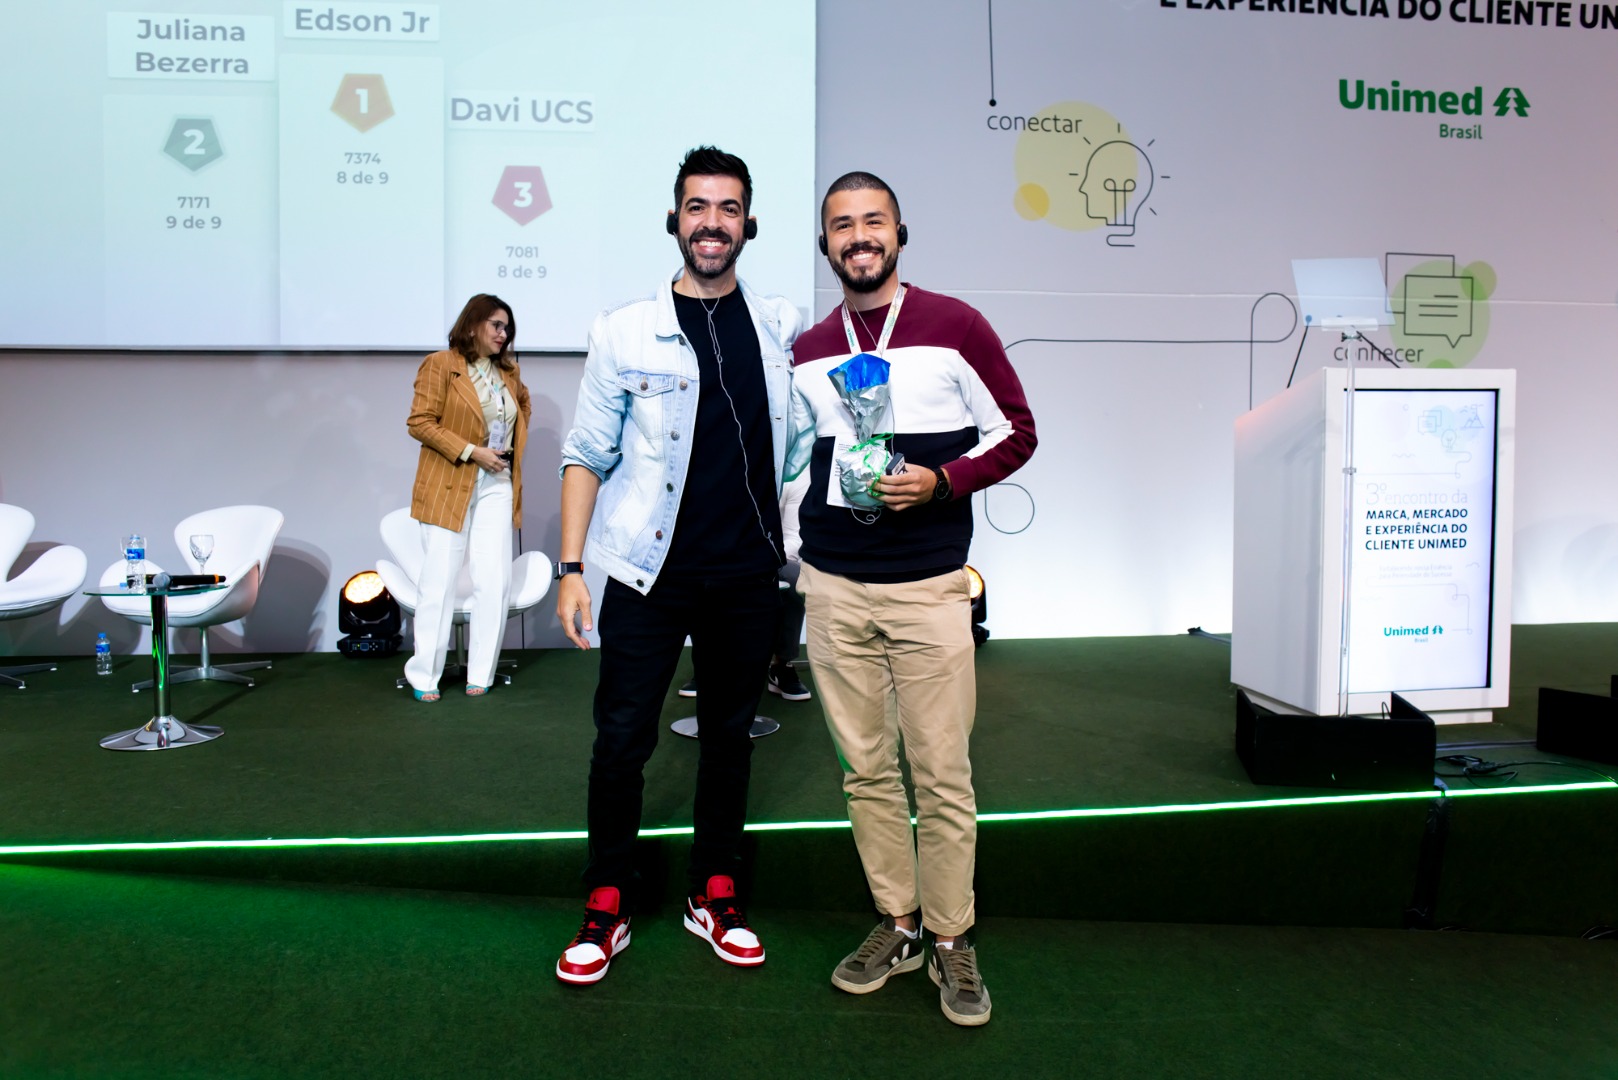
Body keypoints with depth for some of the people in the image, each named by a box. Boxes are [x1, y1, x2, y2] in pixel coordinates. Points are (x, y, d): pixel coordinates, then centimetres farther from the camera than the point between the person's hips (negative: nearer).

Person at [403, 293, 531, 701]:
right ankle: (424, 676, 12)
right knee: (439, 581, 0)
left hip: (497, 487, 5)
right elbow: (420, 422, -10)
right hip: (448, 486, -5)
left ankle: (480, 676, 11)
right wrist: (471, 451, -15)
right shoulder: (440, 365, -5)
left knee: (495, 582, 1)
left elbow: (523, 405, 32)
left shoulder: (509, 372, 13)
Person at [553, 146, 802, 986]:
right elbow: (587, 458, 0)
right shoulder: (626, 332, -2)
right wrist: (569, 568, -6)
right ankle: (607, 908, 19)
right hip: (650, 576, -2)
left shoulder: (783, 327, 5)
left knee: (729, 733, 12)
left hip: (746, 576, 3)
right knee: (621, 741, 1)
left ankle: (714, 897, 28)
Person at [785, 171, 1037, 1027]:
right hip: (833, 588, 4)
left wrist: (941, 481, -13)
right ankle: (896, 925, 25)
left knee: (942, 777, 1)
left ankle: (951, 941, 18)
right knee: (866, 770, 10)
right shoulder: (808, 352, 12)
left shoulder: (954, 326, 0)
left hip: (927, 586, -3)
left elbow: (1014, 432, 3)